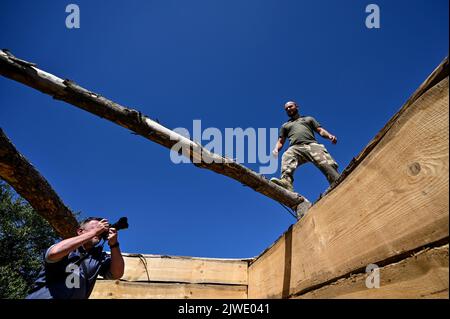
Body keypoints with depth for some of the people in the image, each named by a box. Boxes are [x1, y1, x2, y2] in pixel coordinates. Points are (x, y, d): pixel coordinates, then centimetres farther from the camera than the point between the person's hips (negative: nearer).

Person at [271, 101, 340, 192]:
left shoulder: (308, 119, 33)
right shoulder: (285, 125, 36)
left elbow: (320, 130, 21)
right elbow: (280, 142, 27)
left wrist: (329, 136, -2)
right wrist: (276, 149, 3)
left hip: (312, 145, 0)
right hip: (295, 148, 0)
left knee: (328, 165, -29)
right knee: (287, 157, -37)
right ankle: (286, 183, -61)